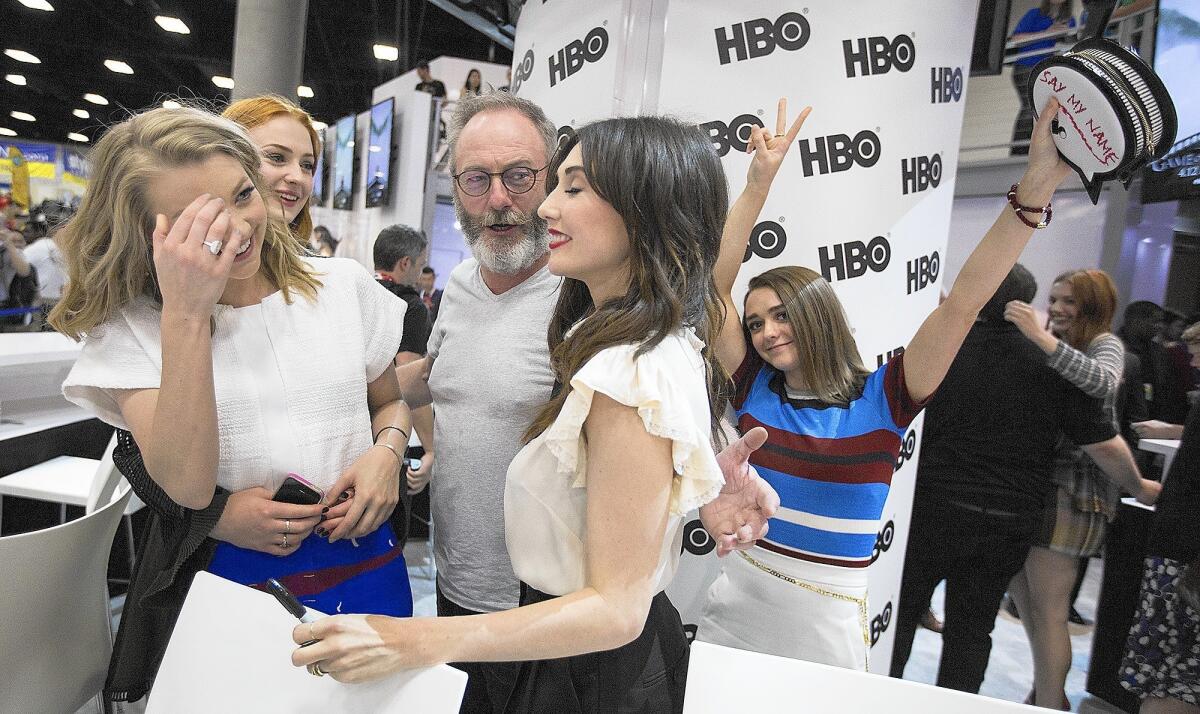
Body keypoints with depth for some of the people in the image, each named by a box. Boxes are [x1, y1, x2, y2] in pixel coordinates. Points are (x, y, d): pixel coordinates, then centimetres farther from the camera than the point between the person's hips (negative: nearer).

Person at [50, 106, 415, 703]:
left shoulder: (342, 285, -2)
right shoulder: (132, 328, -7)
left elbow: (390, 401, 10)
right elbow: (186, 486, -20)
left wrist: (387, 450, -13)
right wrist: (186, 314, -26)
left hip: (363, 570, 3)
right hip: (224, 582, -2)